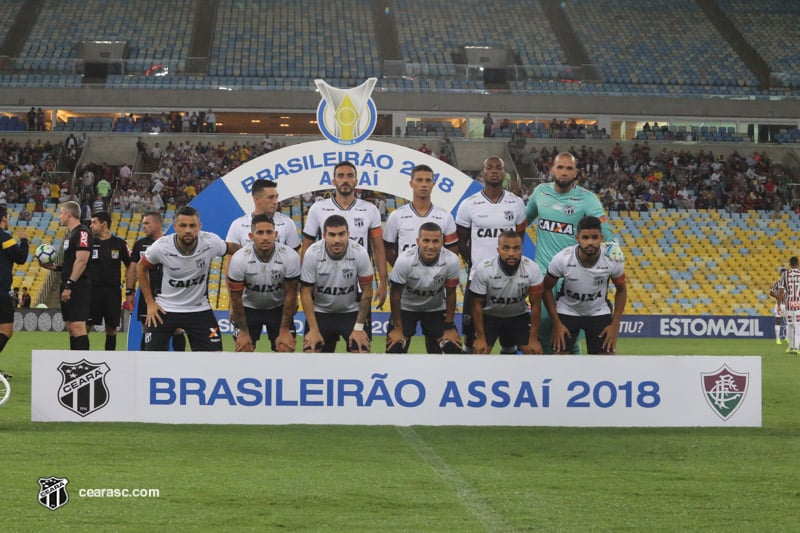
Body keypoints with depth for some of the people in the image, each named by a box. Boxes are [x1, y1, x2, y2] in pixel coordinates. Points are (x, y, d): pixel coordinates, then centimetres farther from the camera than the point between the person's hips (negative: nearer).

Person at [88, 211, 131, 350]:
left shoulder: (119, 244, 4)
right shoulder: (89, 242, 6)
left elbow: (130, 267, 9)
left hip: (113, 292, 0)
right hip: (93, 290, 0)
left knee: (111, 328, 5)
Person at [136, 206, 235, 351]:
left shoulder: (211, 242, -20)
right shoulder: (161, 247, -20)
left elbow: (232, 249, 2)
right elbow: (141, 268, 0)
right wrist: (150, 303, -3)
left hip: (199, 309, 1)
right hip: (164, 309, -1)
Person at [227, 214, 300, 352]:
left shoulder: (290, 257, -25)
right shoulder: (239, 259, -26)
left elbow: (290, 295, -14)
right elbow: (236, 298, -14)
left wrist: (284, 331, -9)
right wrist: (243, 332, -8)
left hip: (279, 308, 0)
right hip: (249, 308, 0)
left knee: (286, 349, -7)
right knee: (243, 349, -5)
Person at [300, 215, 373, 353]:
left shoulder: (360, 253, -21)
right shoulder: (312, 254, -21)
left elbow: (366, 293, -10)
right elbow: (306, 293, -13)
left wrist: (359, 327, -10)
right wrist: (313, 329, -15)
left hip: (352, 312, 0)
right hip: (320, 312, 0)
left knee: (362, 352, -13)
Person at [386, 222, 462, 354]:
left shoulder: (452, 261, -27)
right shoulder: (405, 260, -31)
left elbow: (450, 294, -12)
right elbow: (396, 295, -18)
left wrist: (449, 327, -5)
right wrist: (397, 328, -12)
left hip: (437, 309, 2)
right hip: (406, 307, -2)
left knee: (454, 349, -8)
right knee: (394, 349, -13)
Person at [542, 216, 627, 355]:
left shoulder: (613, 259, -23)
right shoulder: (562, 259, -27)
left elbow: (621, 290, -3)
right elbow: (546, 289, -9)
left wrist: (615, 324, -7)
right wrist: (556, 323, -11)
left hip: (599, 313, 1)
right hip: (567, 311, -1)